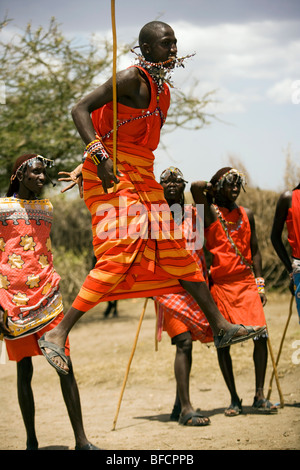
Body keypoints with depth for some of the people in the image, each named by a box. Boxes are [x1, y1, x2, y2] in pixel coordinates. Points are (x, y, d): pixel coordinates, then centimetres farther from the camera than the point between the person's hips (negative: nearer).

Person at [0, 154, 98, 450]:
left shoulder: (46, 208, 15)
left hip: (47, 300, 4)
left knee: (65, 367, -4)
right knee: (24, 371, 2)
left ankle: (81, 441, -4)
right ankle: (31, 442, 12)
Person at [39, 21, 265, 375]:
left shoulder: (162, 89, 15)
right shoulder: (132, 78, -11)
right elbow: (80, 110, -16)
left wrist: (87, 166, 18)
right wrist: (99, 156, -26)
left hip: (142, 178, 9)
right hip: (114, 174, -9)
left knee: (175, 249, 12)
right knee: (121, 253, -20)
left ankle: (220, 327, 20)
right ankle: (58, 335, -19)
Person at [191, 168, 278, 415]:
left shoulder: (246, 214, 13)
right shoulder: (210, 212, -2)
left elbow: (254, 250, 17)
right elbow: (196, 186, -20)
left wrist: (260, 284, 10)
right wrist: (213, 188, 2)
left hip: (246, 282, 4)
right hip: (220, 284, -3)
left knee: (260, 335, -7)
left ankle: (260, 396, 3)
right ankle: (234, 399, 9)